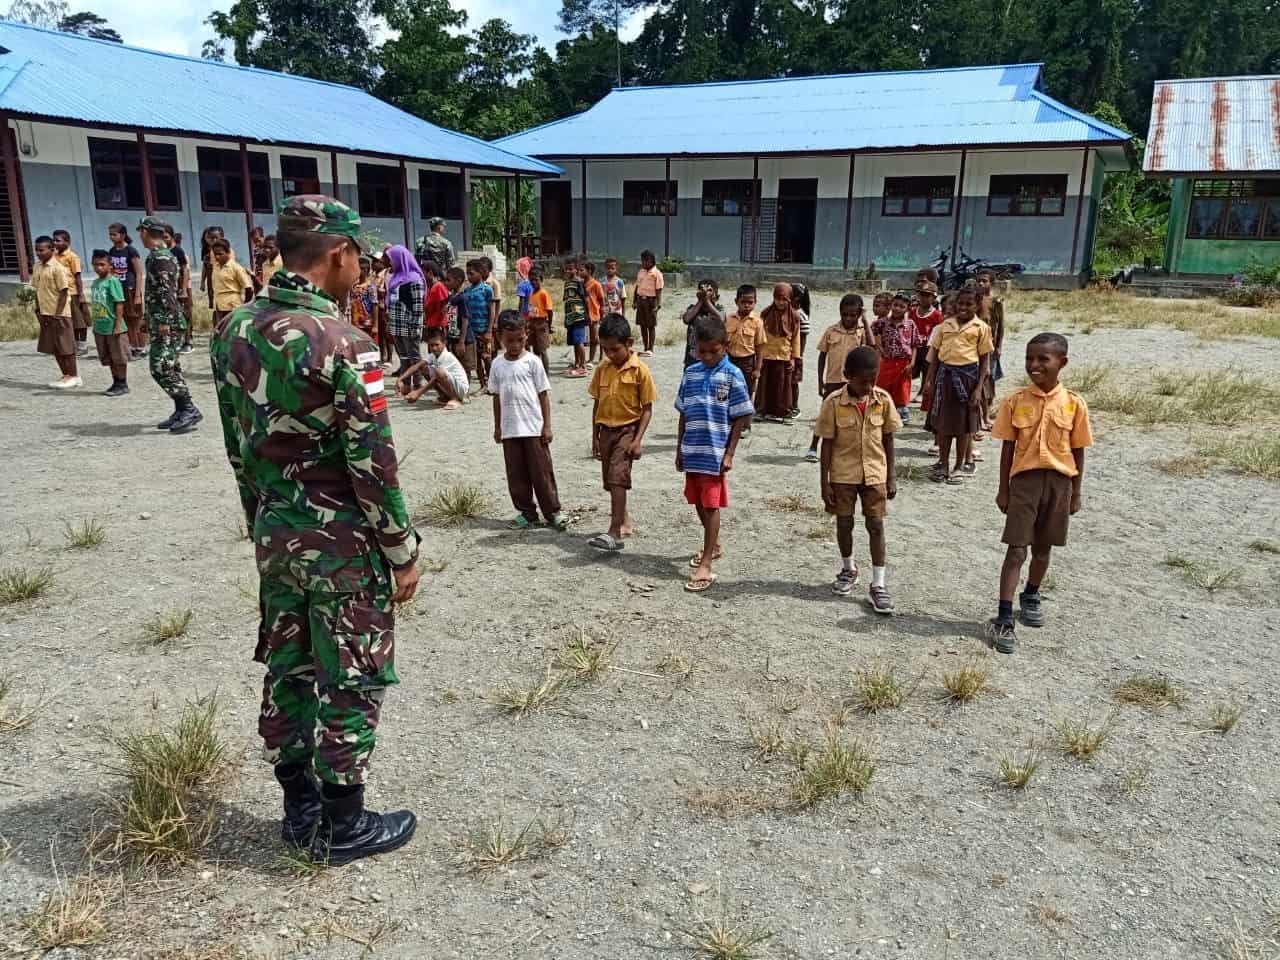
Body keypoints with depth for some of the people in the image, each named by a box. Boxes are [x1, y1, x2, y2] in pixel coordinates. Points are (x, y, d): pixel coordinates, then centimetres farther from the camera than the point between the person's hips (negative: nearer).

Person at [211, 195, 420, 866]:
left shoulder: (233, 331, 3)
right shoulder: (341, 344, -21)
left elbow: (237, 446, 11)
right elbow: (374, 464, -20)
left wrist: (264, 523, 20)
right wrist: (403, 553, -10)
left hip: (275, 535, 8)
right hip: (343, 542, -7)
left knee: (286, 669, 17)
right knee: (350, 682, 6)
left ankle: (299, 808, 33)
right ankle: (344, 826, 20)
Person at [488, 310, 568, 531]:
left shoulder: (532, 362, -5)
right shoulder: (497, 365, 5)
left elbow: (544, 394, -3)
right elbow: (497, 397, 12)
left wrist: (547, 425, -6)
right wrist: (497, 427, 12)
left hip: (533, 428, -3)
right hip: (509, 430, 4)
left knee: (541, 471, 1)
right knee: (516, 474, 8)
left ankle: (552, 511, 11)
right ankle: (526, 512, 19)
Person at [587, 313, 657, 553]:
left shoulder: (639, 371, -11)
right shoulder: (602, 369, 4)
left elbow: (647, 408, -9)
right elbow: (597, 403, 11)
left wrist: (638, 440, -15)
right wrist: (595, 437, 10)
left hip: (628, 429, -6)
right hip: (606, 430, 6)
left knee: (617, 478, -17)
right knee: (611, 481, 14)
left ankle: (614, 534, -19)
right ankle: (624, 522, 33)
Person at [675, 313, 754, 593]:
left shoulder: (732, 376, -8)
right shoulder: (691, 373, 6)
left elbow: (741, 418, -6)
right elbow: (684, 414, 12)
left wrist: (729, 454, -10)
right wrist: (679, 449, 12)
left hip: (715, 454, -5)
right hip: (692, 452, 5)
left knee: (711, 505, -3)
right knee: (699, 503, 16)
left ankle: (706, 566, 0)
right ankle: (714, 546, 38)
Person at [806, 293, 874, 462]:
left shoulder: (862, 331, -3)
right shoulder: (831, 331, -1)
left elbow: (872, 345, -24)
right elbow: (822, 356, 5)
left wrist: (865, 321, -18)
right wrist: (820, 381, 3)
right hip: (833, 380, 1)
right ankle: (813, 448, 12)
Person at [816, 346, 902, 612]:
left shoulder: (883, 400, -6)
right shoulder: (834, 403, -13)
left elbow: (888, 439, 2)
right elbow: (827, 443, -7)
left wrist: (891, 476, 3)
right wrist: (825, 483, -7)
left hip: (875, 474, 1)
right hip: (843, 475, -1)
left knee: (876, 526, 1)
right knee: (844, 524, 12)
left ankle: (878, 585, 6)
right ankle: (848, 569, 36)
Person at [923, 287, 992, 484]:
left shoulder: (981, 328, -1)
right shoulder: (945, 325, 7)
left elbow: (985, 359, -1)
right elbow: (935, 353, 10)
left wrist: (978, 388, -7)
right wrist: (930, 380, 5)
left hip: (967, 375, -2)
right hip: (945, 374, 2)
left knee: (964, 423, 6)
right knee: (943, 421, 7)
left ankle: (959, 466, 18)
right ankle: (943, 464, 19)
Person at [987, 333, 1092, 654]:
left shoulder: (1074, 403, -3)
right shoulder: (1015, 402, -5)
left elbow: (1078, 451, 4)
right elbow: (1008, 449, 0)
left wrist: (1075, 492, 5)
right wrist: (1003, 490, 1)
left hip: (1059, 481, 2)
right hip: (1024, 479, -1)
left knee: (1042, 547, 15)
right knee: (1016, 550, -4)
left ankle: (1031, 597, 40)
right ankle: (1004, 619, -3)